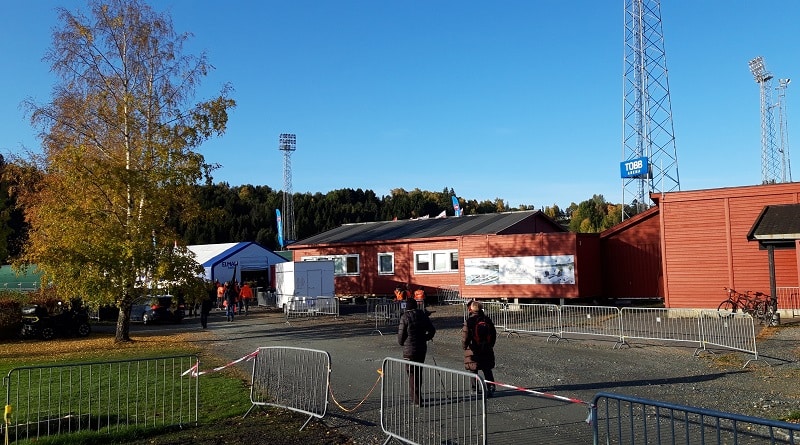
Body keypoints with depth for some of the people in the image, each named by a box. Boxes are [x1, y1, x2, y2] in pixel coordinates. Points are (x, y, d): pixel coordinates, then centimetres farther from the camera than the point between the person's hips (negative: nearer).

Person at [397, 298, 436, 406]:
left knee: (412, 374, 1)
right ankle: (415, 396, 27)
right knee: (418, 372, 16)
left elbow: (401, 334, -8)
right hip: (422, 348, 5)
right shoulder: (422, 315, 4)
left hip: (409, 349, -5)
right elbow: (432, 330, 9)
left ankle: (416, 400, -2)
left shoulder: (405, 317, -12)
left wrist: (401, 342, 11)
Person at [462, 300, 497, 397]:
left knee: (473, 371, 9)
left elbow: (465, 337, -15)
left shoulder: (469, 321, -15)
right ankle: (491, 387, -1)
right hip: (487, 351, 4)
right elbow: (494, 334, 8)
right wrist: (490, 345, 20)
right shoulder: (487, 320, 1)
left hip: (473, 351, -4)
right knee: (487, 370, 11)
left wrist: (464, 346, 2)